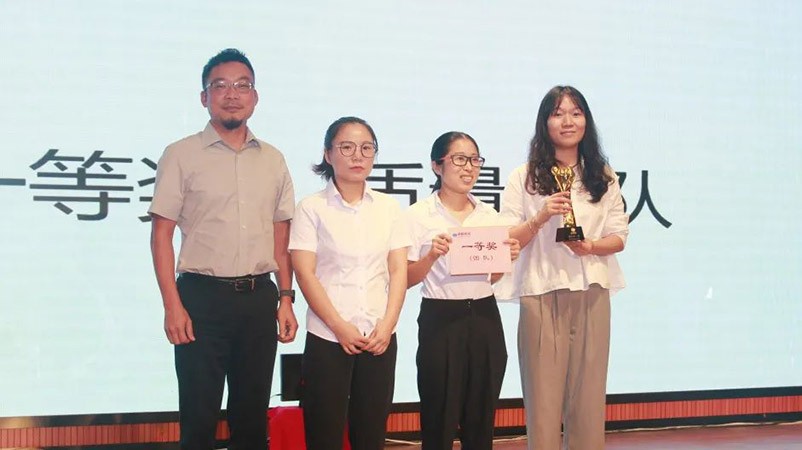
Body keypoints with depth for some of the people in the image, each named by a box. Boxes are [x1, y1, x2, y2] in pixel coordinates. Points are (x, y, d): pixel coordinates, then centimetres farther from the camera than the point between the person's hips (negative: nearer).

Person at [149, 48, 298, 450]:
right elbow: (161, 235, -4)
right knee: (199, 416, 1)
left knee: (252, 414, 12)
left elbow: (281, 238, 14)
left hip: (259, 297, 4)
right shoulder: (181, 155, -1)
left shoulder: (273, 160, 10)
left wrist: (285, 299, 6)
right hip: (203, 296, -3)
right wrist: (172, 306, -11)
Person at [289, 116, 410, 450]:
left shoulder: (388, 207, 8)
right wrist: (341, 328, -13)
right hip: (327, 338, -3)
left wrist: (386, 326, -7)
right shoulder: (312, 208, -2)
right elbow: (305, 275, -7)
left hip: (380, 338, 3)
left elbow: (398, 272, 6)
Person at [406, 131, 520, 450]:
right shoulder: (419, 215, -3)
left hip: (485, 319, 4)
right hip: (440, 321, -4)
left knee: (482, 419, 8)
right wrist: (432, 256, -21)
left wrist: (508, 258, -2)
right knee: (439, 420, 0)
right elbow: (407, 279, -4)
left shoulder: (489, 215, 11)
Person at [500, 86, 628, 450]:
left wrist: (590, 247, -10)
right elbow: (505, 241, -1)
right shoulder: (524, 178, 5)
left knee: (588, 395, 3)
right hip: (542, 295, -2)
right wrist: (541, 217, -16)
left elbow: (619, 238, 10)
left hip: (592, 296, 2)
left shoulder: (603, 177, 12)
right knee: (543, 395, -2)